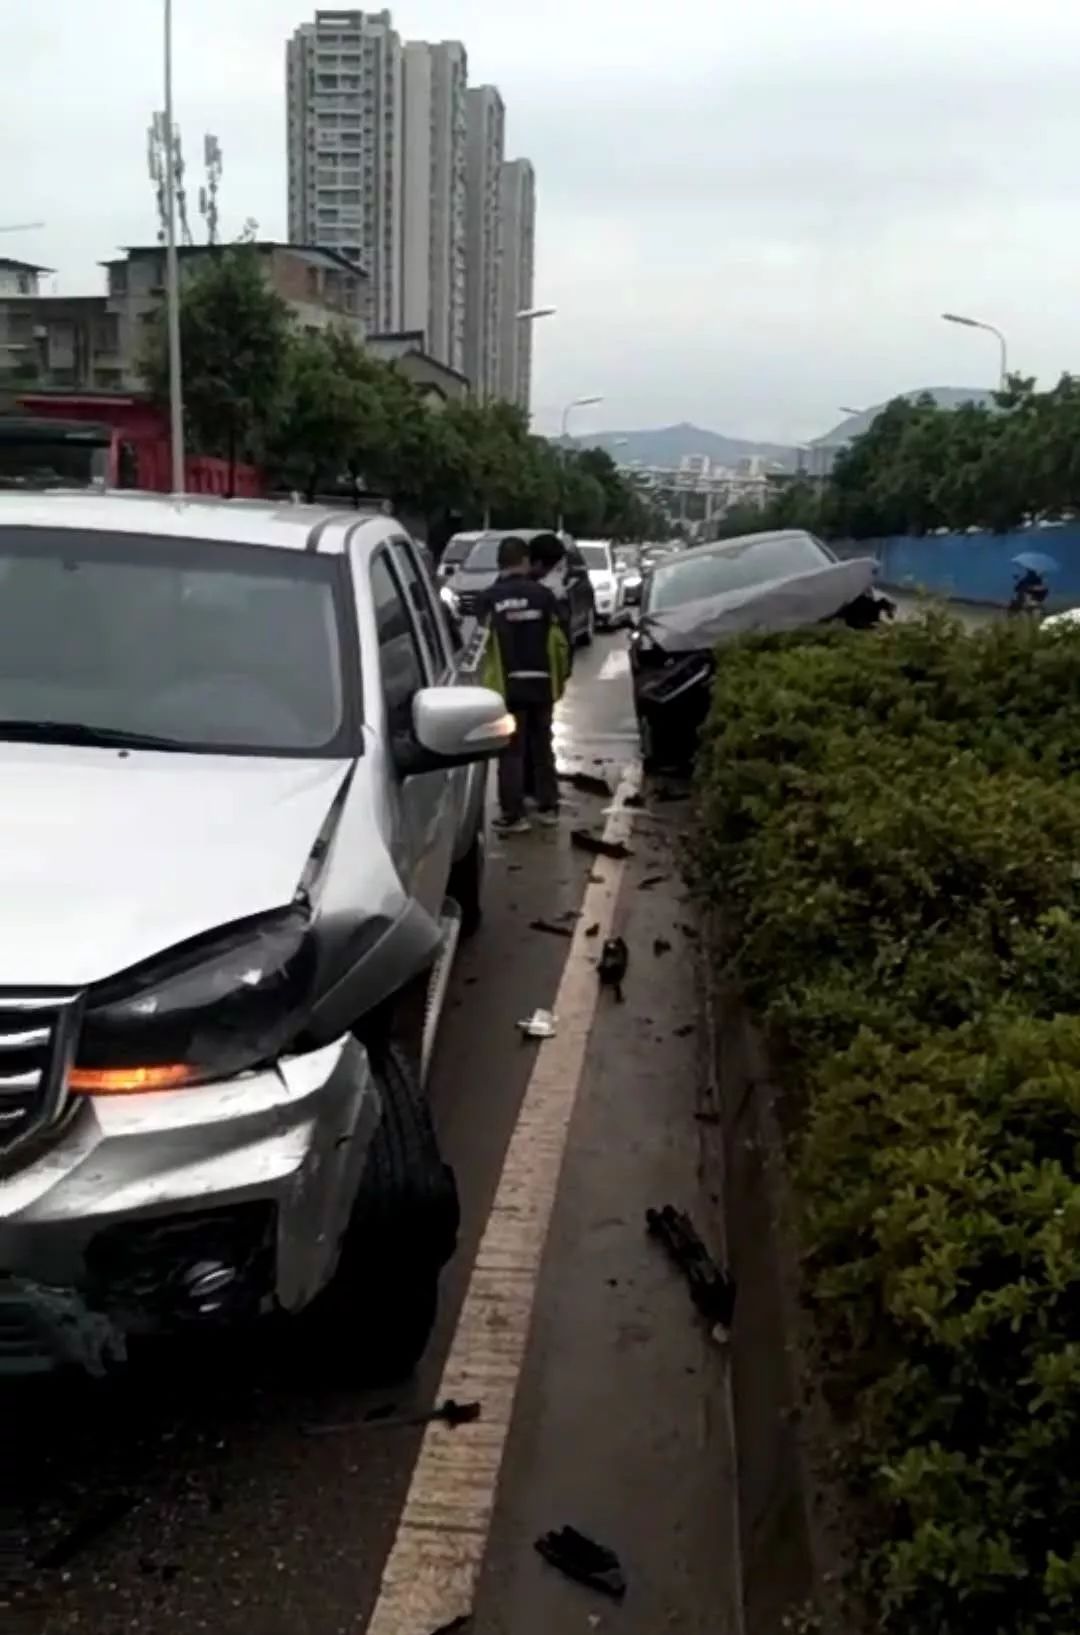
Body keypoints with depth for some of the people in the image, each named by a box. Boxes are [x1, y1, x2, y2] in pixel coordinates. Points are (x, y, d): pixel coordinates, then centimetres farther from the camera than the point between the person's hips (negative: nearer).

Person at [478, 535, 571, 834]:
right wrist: (560, 677, 13)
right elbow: (559, 641, 0)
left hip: (507, 684, -2)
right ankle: (549, 807, 23)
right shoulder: (542, 594, 0)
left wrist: (486, 680, 2)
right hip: (541, 682, 2)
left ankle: (513, 815, 0)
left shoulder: (488, 598, -3)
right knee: (542, 747, 16)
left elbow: (482, 642, -8)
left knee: (511, 751, 2)